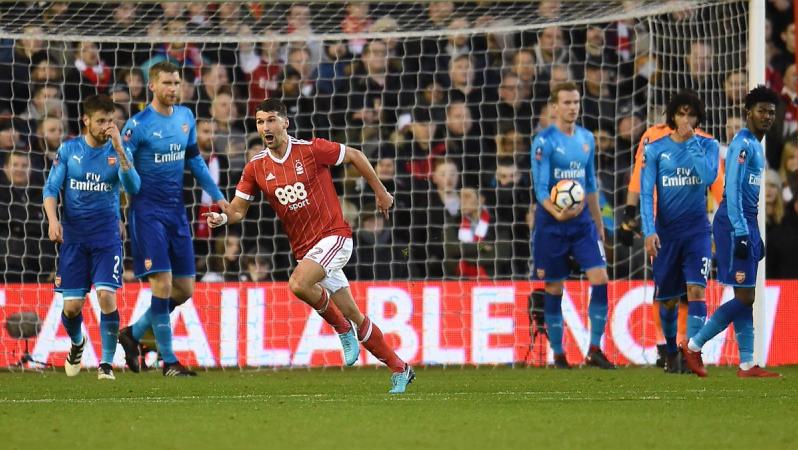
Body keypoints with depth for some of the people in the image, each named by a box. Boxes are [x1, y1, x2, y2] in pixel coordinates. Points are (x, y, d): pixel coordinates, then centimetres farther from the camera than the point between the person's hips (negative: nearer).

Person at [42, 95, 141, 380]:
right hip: (73, 236, 1)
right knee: (71, 305, 0)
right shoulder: (68, 150, 1)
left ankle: (107, 363, -4)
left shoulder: (117, 151, -1)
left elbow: (133, 186, -16)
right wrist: (53, 220, -15)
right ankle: (77, 343, 34)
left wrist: (118, 148, -24)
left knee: (106, 296, -17)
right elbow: (51, 189, 2)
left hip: (107, 236, -1)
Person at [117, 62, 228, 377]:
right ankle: (168, 361, -4)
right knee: (162, 284, -13)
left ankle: (134, 333, 24)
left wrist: (217, 196, 20)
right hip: (148, 211, -7)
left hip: (176, 211, 7)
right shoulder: (138, 125, -11)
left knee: (185, 289, 6)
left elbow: (194, 160, 21)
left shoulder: (185, 117, 8)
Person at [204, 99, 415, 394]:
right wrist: (223, 218, -20)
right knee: (354, 317, 8)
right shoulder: (256, 168, 2)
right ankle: (400, 370, 21)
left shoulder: (312, 150, -9)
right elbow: (238, 209, 3)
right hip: (304, 248, 5)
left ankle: (343, 329, -4)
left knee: (298, 285, -30)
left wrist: (380, 192, 8)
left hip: (333, 235, -5)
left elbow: (355, 156, 3)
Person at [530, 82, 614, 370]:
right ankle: (558, 355, 12)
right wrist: (557, 213, -32)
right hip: (551, 224, -5)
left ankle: (595, 350, -2)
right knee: (554, 289, 2)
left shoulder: (586, 139, 9)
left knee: (600, 280, -9)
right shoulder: (544, 141, -9)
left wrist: (599, 224, 20)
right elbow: (540, 188, -15)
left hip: (582, 221, 5)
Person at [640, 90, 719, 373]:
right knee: (668, 299, 7)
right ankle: (671, 352, 28)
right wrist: (649, 231, -14)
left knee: (696, 290, -17)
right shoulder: (655, 150, 1)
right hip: (666, 232, 1)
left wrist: (691, 142, -14)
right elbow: (646, 193, -3)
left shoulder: (707, 146, 2)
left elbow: (708, 177, -17)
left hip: (697, 230, -1)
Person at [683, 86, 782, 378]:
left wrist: (754, 236, 23)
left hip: (746, 224, 10)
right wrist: (740, 234, -24)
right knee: (744, 297, -9)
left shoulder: (756, 146, 18)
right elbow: (733, 190, -18)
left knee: (745, 297, 7)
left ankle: (747, 365, 7)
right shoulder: (743, 143, -12)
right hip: (734, 224, -10)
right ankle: (694, 345, -1)